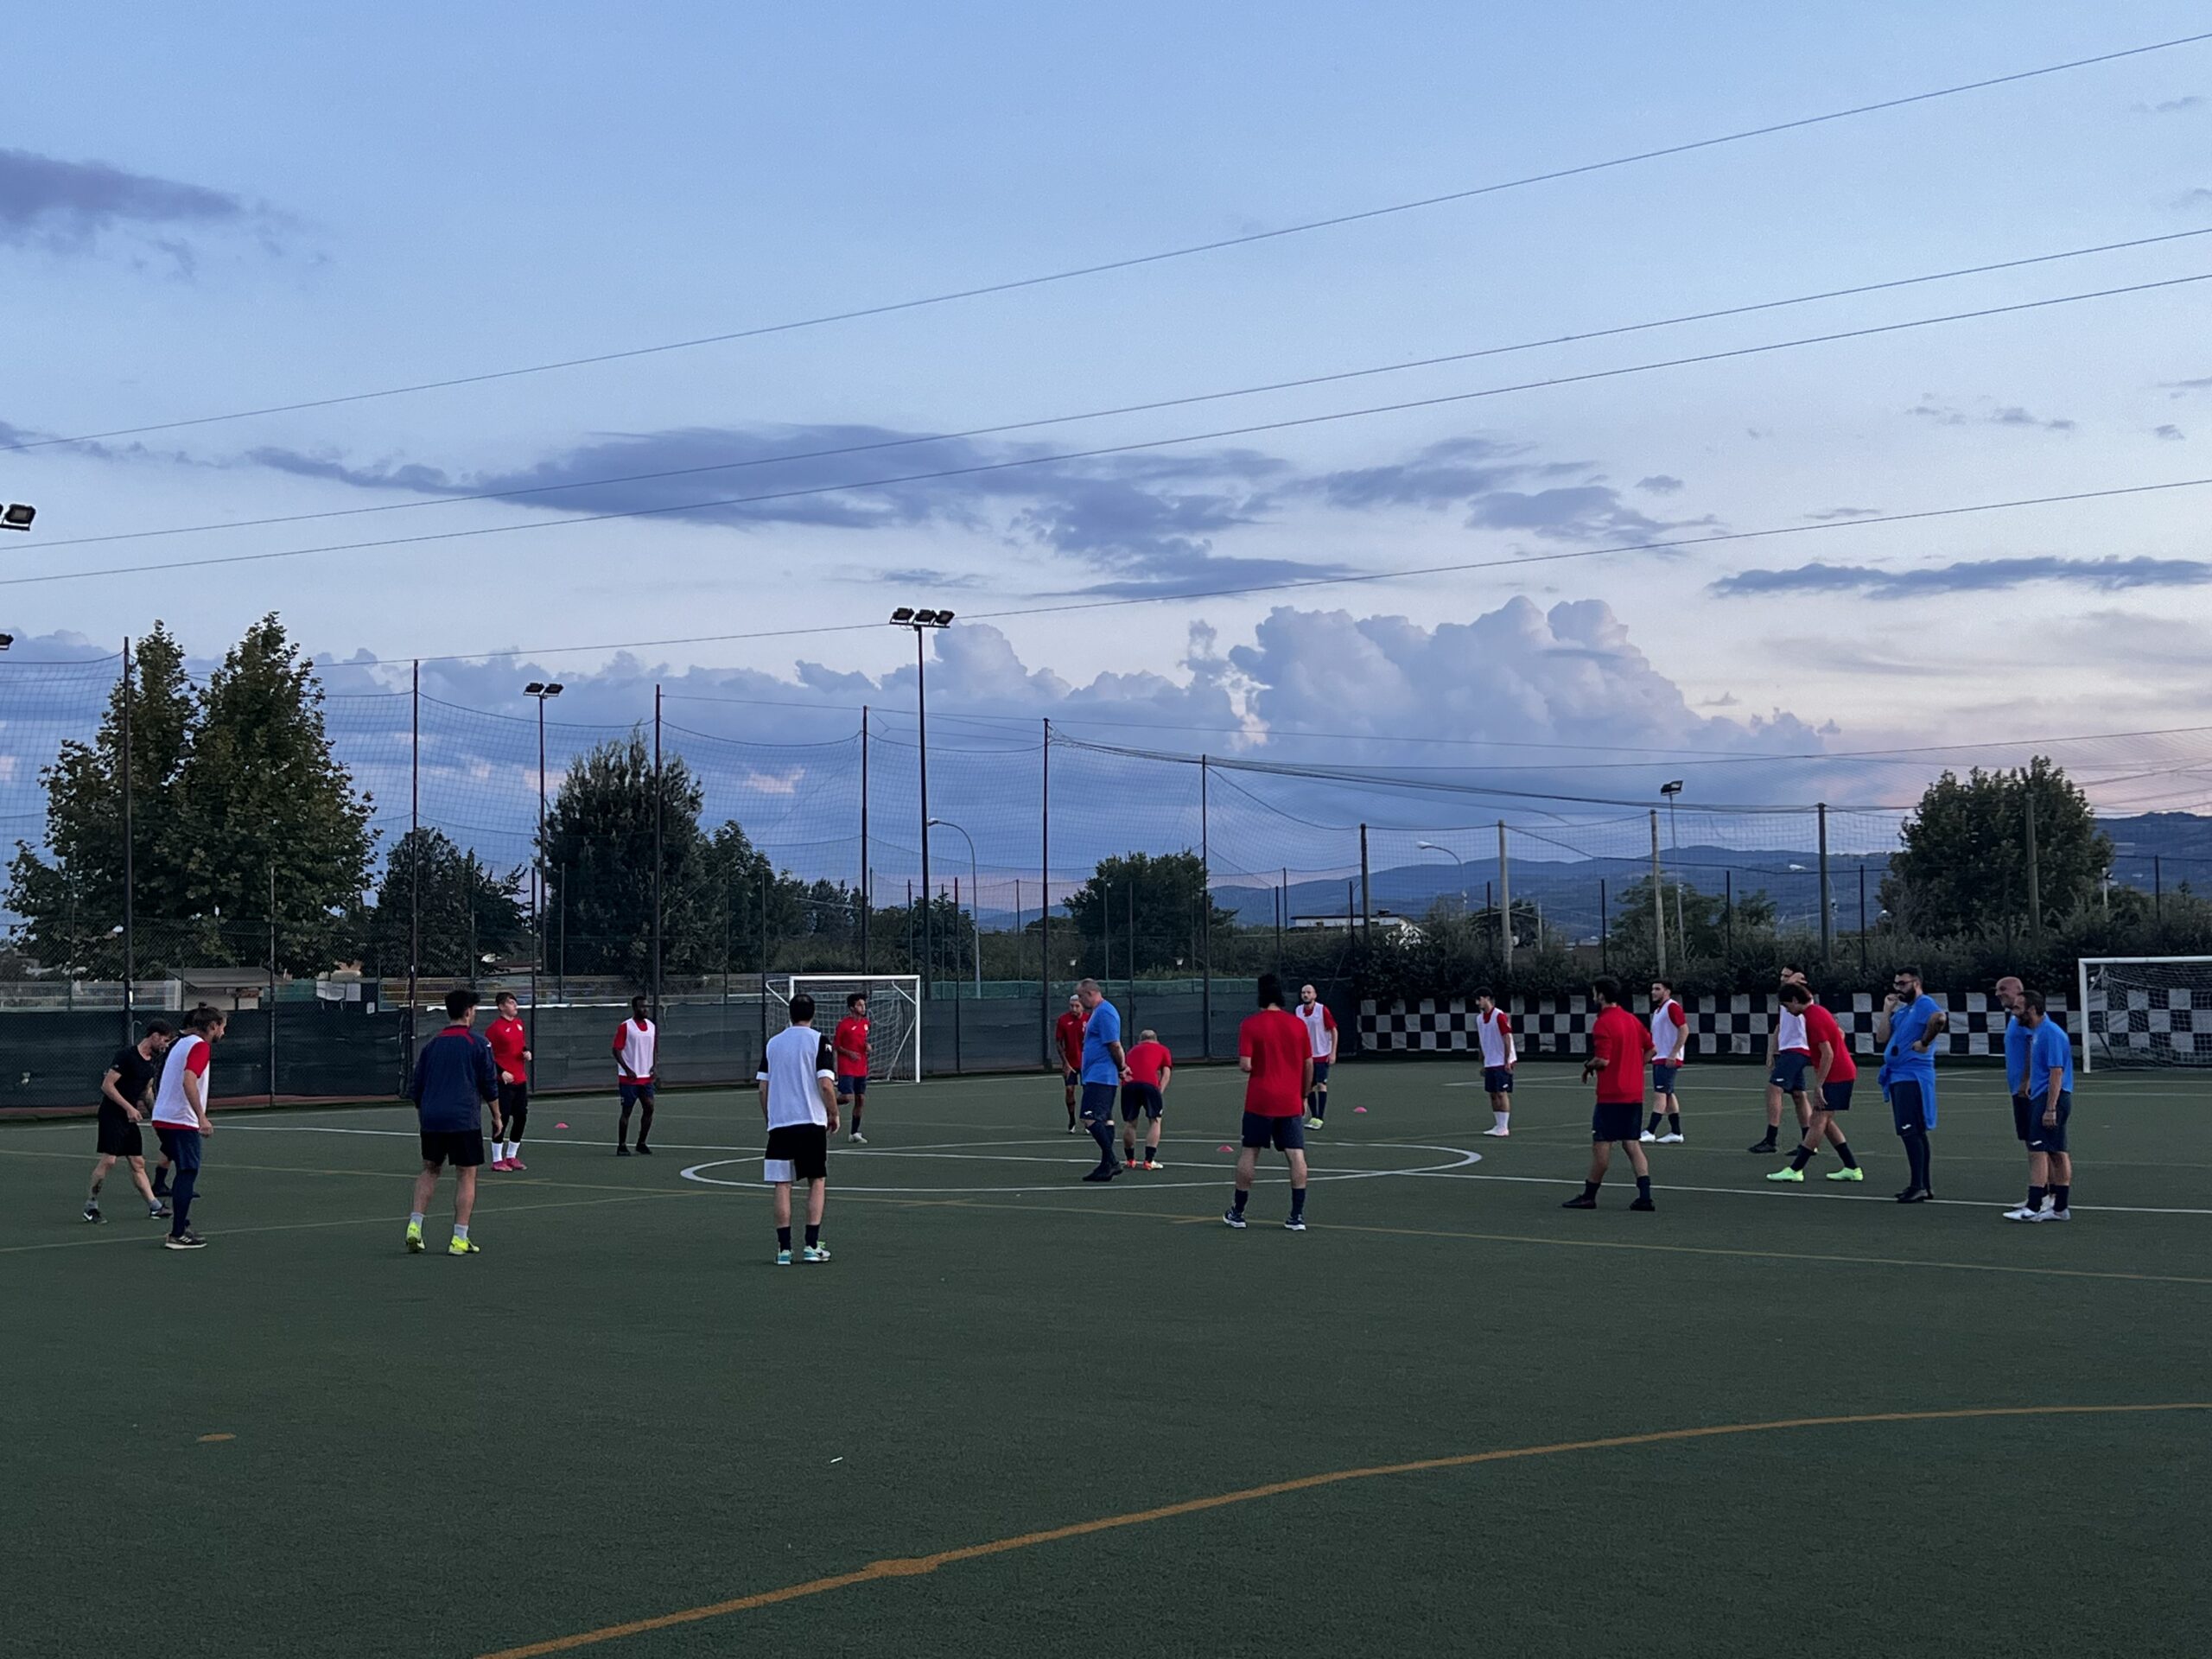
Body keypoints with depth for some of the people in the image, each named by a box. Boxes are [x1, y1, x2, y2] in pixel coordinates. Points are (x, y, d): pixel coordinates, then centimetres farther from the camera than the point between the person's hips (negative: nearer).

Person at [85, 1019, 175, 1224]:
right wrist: (129, 1107, -21)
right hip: (112, 1114, -8)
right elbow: (107, 1085, -18)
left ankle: (154, 1207, 4)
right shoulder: (127, 1054, -16)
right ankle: (91, 1206, 1)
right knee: (108, 1160, -11)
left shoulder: (153, 1061, 10)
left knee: (138, 1163, 7)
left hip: (130, 1117, 8)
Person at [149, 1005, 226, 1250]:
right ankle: (177, 1236, -5)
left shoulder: (181, 1043, 18)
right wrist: (202, 1118, -28)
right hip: (181, 1122, -9)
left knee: (186, 1173, 18)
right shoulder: (200, 1046, -11)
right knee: (187, 1174, -5)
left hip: (163, 1119, 9)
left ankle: (181, 1227, 21)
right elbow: (189, 1081, -26)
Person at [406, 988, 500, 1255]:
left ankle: (414, 1226, 5)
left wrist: (421, 1114, 28)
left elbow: (415, 1088, 14)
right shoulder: (478, 1043, -3)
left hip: (431, 1118, 5)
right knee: (466, 1176, 3)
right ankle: (459, 1240, 1)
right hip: (464, 1120, -5)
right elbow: (490, 1084, -2)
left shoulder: (432, 1044, 10)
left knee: (429, 1170, 20)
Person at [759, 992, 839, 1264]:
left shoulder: (772, 1043, 9)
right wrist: (834, 1114, 2)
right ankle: (812, 1245, 4)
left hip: (779, 1123, 3)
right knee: (817, 1182, 9)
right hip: (811, 1122, -3)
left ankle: (784, 1249, 3)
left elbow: (763, 1089, 9)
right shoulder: (819, 1042, -3)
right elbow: (826, 1085, -12)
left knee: (782, 1185, 5)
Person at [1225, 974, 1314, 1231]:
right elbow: (1309, 1065, 7)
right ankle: (1297, 1216, -3)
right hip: (1291, 1102, 2)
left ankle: (1237, 1212, 16)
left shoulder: (1250, 1024, -7)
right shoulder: (1299, 1024, 3)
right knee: (1296, 1155, 1)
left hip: (1260, 1101, -2)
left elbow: (1245, 1065, -14)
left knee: (1249, 1153, 9)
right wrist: (1304, 1096, 17)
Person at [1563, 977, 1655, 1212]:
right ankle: (1645, 1196, 0)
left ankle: (1589, 1196, 8)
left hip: (1611, 1095, -7)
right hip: (1635, 1093, 7)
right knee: (1632, 1144, 8)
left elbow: (1603, 1060, -20)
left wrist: (1588, 1065, -1)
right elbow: (1650, 1048, 17)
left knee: (1601, 1143, 0)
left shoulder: (1602, 1023, -14)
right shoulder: (1632, 1020, 10)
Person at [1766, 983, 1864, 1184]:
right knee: (1825, 1122, 13)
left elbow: (1827, 1054, -23)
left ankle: (1795, 1170, -11)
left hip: (1835, 1077, -10)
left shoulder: (1813, 1018, -19)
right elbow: (1840, 1033, 25)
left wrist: (1818, 1086, -21)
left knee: (1818, 1121, -10)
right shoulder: (1818, 1011, 12)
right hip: (1843, 1072, 10)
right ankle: (1852, 1169, 14)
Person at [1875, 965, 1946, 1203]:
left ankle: (1918, 1187, -10)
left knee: (1911, 1132, -11)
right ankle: (1923, 1186, 18)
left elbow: (1940, 1018, -32)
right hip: (1898, 1077, 10)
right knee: (1915, 1133, 13)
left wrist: (1925, 1042, -23)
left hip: (1912, 1077, -10)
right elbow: (1882, 1037, 12)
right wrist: (1887, 1010, 6)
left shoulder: (1925, 1004, -10)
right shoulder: (1901, 1010, 18)